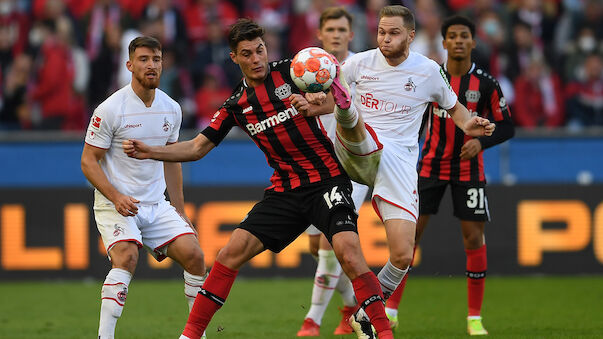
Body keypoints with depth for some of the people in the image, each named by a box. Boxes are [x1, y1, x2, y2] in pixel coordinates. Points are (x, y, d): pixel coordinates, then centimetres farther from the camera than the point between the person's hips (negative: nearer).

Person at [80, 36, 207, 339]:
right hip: (115, 204, -5)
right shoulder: (110, 109, -11)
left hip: (156, 205, 5)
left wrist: (179, 209, 18)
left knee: (193, 255, -8)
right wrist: (116, 197, -20)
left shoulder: (171, 109, 7)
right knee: (126, 257, -29)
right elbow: (88, 161, -8)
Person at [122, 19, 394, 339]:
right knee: (231, 253, -7)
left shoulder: (290, 71, -2)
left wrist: (314, 105, -28)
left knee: (348, 253, -25)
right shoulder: (236, 105, 7)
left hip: (326, 180, -4)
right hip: (284, 190, 4)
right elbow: (197, 148, 10)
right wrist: (148, 151, -3)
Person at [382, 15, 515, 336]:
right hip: (431, 164, 1)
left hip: (469, 169, -1)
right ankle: (391, 309, 3)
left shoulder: (486, 84, -7)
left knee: (473, 237, -3)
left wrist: (481, 142, -19)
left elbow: (506, 127, -2)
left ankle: (475, 317, 7)